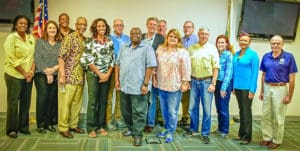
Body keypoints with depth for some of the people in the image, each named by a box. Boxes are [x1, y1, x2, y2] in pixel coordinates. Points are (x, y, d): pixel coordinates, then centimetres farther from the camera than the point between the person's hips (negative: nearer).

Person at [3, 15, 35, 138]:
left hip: (28, 75, 5)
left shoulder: (31, 38, 9)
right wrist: (24, 73, -11)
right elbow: (12, 59, -11)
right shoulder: (11, 38, -6)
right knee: (13, 102, 2)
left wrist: (31, 71, -4)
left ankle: (23, 127, 22)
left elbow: (34, 56, 9)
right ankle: (11, 129, 13)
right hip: (14, 75, -5)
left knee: (26, 102, 9)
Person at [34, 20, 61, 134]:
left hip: (55, 75, 2)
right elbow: (37, 58, -3)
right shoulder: (40, 41, 5)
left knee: (52, 98, 0)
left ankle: (49, 123, 12)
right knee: (43, 97, -11)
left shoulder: (60, 44, 11)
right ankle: (40, 124, -1)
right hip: (41, 74, -2)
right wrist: (47, 72, -9)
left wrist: (54, 68, -13)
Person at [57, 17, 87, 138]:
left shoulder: (86, 40, 13)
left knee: (77, 102, 14)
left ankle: (73, 124, 27)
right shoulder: (69, 38, -8)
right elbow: (61, 57, -13)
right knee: (65, 102, 0)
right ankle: (63, 128, 10)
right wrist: (62, 75, -19)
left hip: (80, 77, 7)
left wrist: (86, 73, 11)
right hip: (69, 76, -7)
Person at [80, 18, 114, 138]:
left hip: (106, 75, 3)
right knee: (93, 101, -2)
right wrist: (100, 74, -10)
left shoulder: (110, 42, 7)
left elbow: (112, 60, 6)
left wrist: (108, 74, -5)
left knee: (103, 101, 8)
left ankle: (101, 126, 18)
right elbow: (88, 60, -8)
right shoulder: (90, 42, -3)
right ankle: (91, 128, 8)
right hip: (93, 74, -3)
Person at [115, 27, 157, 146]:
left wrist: (145, 84, -14)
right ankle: (131, 129, 36)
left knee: (138, 112, 0)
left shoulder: (147, 48, -2)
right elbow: (118, 64, 16)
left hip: (138, 86, -6)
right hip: (124, 85, 6)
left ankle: (137, 135, 12)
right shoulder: (124, 48, 16)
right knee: (125, 111, 16)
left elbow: (150, 66, -8)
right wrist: (117, 80, 7)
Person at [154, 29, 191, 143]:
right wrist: (154, 78, 10)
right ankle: (166, 128, 34)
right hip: (161, 85, 5)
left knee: (172, 111, 3)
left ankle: (170, 132, 18)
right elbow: (156, 65, 11)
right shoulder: (160, 49, 7)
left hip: (174, 86, -4)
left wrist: (185, 83, -11)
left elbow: (186, 69, -9)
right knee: (164, 110, 16)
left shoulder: (183, 52, -7)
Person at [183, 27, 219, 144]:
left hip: (207, 81, -2)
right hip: (194, 81, 3)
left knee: (207, 109, 3)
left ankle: (205, 133, 15)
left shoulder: (212, 49, -1)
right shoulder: (191, 48, 6)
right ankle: (193, 129, 29)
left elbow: (215, 68, -3)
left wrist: (213, 83, -9)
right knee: (192, 108, 11)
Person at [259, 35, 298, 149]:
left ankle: (277, 141, 20)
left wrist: (289, 96, -9)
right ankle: (267, 138, 24)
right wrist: (262, 91, 12)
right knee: (266, 116, 10)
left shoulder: (289, 57, -8)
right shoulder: (266, 56, 3)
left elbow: (292, 78, -7)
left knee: (278, 118, 5)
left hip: (280, 89, -4)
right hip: (267, 88, 4)